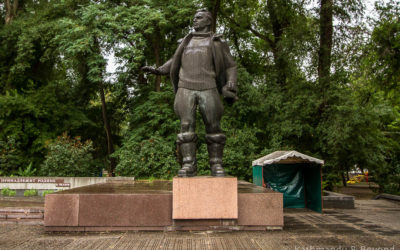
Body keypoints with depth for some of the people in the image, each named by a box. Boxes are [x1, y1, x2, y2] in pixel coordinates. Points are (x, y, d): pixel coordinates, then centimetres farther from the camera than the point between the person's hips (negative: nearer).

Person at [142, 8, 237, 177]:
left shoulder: (217, 42, 14)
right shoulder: (186, 42, 24)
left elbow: (230, 67, 11)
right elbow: (175, 62, 33)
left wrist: (231, 90, -3)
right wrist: (157, 70, 17)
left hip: (208, 89, -2)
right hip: (185, 89, 2)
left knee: (213, 127, -5)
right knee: (187, 126, -7)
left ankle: (216, 165, 1)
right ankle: (189, 166, -7)